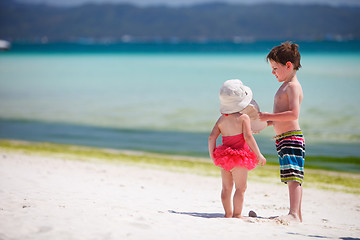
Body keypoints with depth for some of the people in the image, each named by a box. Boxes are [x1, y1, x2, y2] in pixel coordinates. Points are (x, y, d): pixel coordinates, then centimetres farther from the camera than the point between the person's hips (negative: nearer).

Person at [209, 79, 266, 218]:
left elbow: (211, 137, 1)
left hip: (224, 157, 6)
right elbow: (248, 136, -18)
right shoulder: (243, 118, -10)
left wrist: (212, 155, 11)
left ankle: (228, 214, 21)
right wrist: (259, 155, -14)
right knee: (240, 188, 0)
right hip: (239, 157, -6)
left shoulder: (221, 120, 6)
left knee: (226, 187, 14)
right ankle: (237, 214, -2)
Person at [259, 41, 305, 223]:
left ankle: (293, 214, -24)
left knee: (293, 176, -17)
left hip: (292, 138, -11)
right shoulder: (285, 86, 20)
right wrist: (265, 123, 14)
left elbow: (294, 114, -25)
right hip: (282, 139, 11)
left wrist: (269, 116, -21)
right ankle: (297, 215, 19)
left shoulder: (293, 86, -11)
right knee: (292, 178, 13)